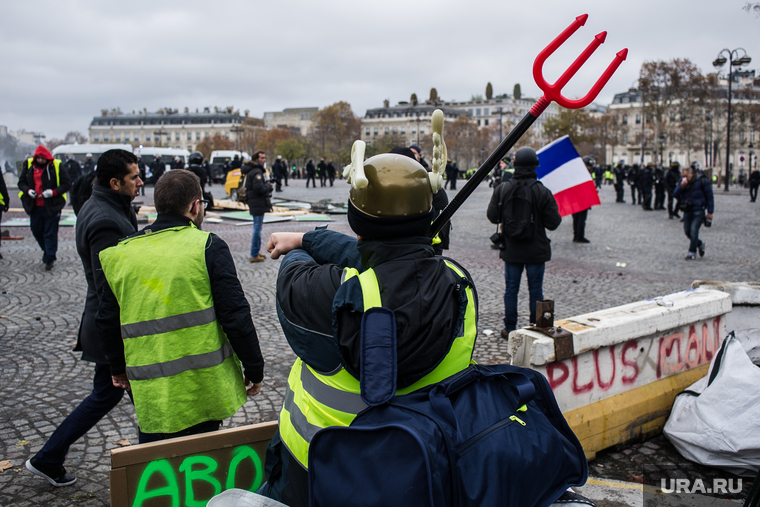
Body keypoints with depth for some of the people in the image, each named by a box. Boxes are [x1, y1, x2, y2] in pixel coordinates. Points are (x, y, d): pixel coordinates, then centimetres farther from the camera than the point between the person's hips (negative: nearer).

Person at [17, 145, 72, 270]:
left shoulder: (57, 166, -6)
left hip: (51, 207, -4)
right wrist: (27, 190, -9)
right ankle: (46, 250, 38)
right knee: (36, 231, 14)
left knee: (50, 233, -2)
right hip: (35, 206, 5)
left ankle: (50, 258, 6)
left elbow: (67, 184, -6)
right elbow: (21, 182, 12)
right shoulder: (29, 165, 6)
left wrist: (53, 192, -20)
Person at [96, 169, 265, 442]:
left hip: (149, 394, 4)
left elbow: (107, 320, 14)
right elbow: (235, 317, -11)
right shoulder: (208, 246, -9)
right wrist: (255, 369, 0)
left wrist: (118, 368, 29)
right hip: (203, 389, -3)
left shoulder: (121, 254, 5)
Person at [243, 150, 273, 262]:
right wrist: (269, 186, -9)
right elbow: (259, 188, -26)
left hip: (257, 204, 11)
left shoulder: (258, 170, 17)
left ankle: (256, 252, 28)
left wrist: (267, 185, 8)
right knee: (257, 229, -7)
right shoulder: (257, 172, -17)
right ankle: (254, 255, -3)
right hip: (258, 204, -11)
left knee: (257, 228, 18)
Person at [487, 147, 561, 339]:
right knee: (535, 290, 8)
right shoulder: (543, 192, -12)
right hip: (536, 251, -1)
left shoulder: (502, 189, -8)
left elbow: (492, 216, -4)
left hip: (511, 250, 1)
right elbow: (553, 223, -11)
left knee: (511, 289, 11)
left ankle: (510, 328, 17)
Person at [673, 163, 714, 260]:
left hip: (699, 210, -5)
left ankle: (692, 252, -7)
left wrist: (710, 212, -3)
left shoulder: (703, 181, -8)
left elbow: (709, 196, -2)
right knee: (687, 231, 8)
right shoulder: (683, 181, 4)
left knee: (694, 230, -14)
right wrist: (681, 186, -19)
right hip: (688, 210, 5)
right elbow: (675, 194, -1)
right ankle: (700, 244, 35)